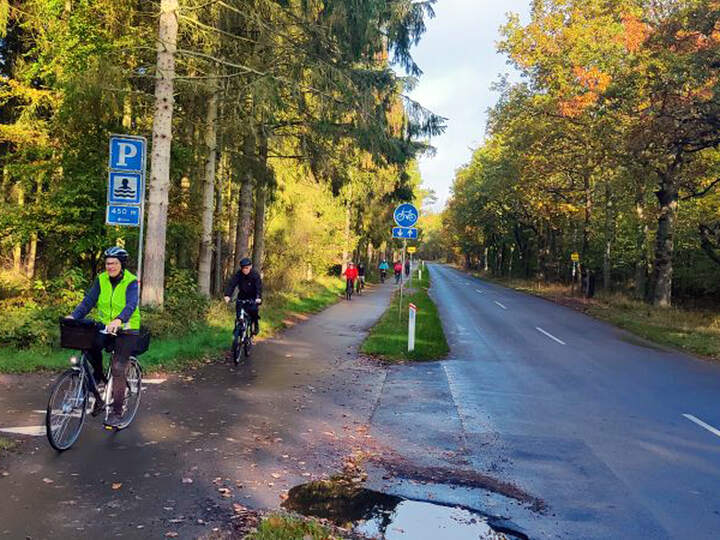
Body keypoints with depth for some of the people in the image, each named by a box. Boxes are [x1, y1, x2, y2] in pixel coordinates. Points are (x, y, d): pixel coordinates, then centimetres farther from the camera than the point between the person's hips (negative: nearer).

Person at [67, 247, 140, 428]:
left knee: (117, 369, -11)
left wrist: (118, 320, -46)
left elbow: (131, 305, -27)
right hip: (105, 327, 4)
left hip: (126, 330, -4)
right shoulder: (101, 279, 2)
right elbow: (89, 301, -6)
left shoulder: (131, 281, -12)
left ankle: (116, 412, 2)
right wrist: (73, 316, -23)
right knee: (90, 348, -24)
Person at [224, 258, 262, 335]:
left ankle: (256, 325, -2)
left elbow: (259, 287, -29)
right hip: (242, 296, 3)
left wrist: (259, 298, -47)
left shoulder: (255, 275, -19)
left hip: (253, 297, -3)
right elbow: (231, 284, -23)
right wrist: (227, 295, -39)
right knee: (238, 311, -14)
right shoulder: (238, 274, -13)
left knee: (253, 309, -27)